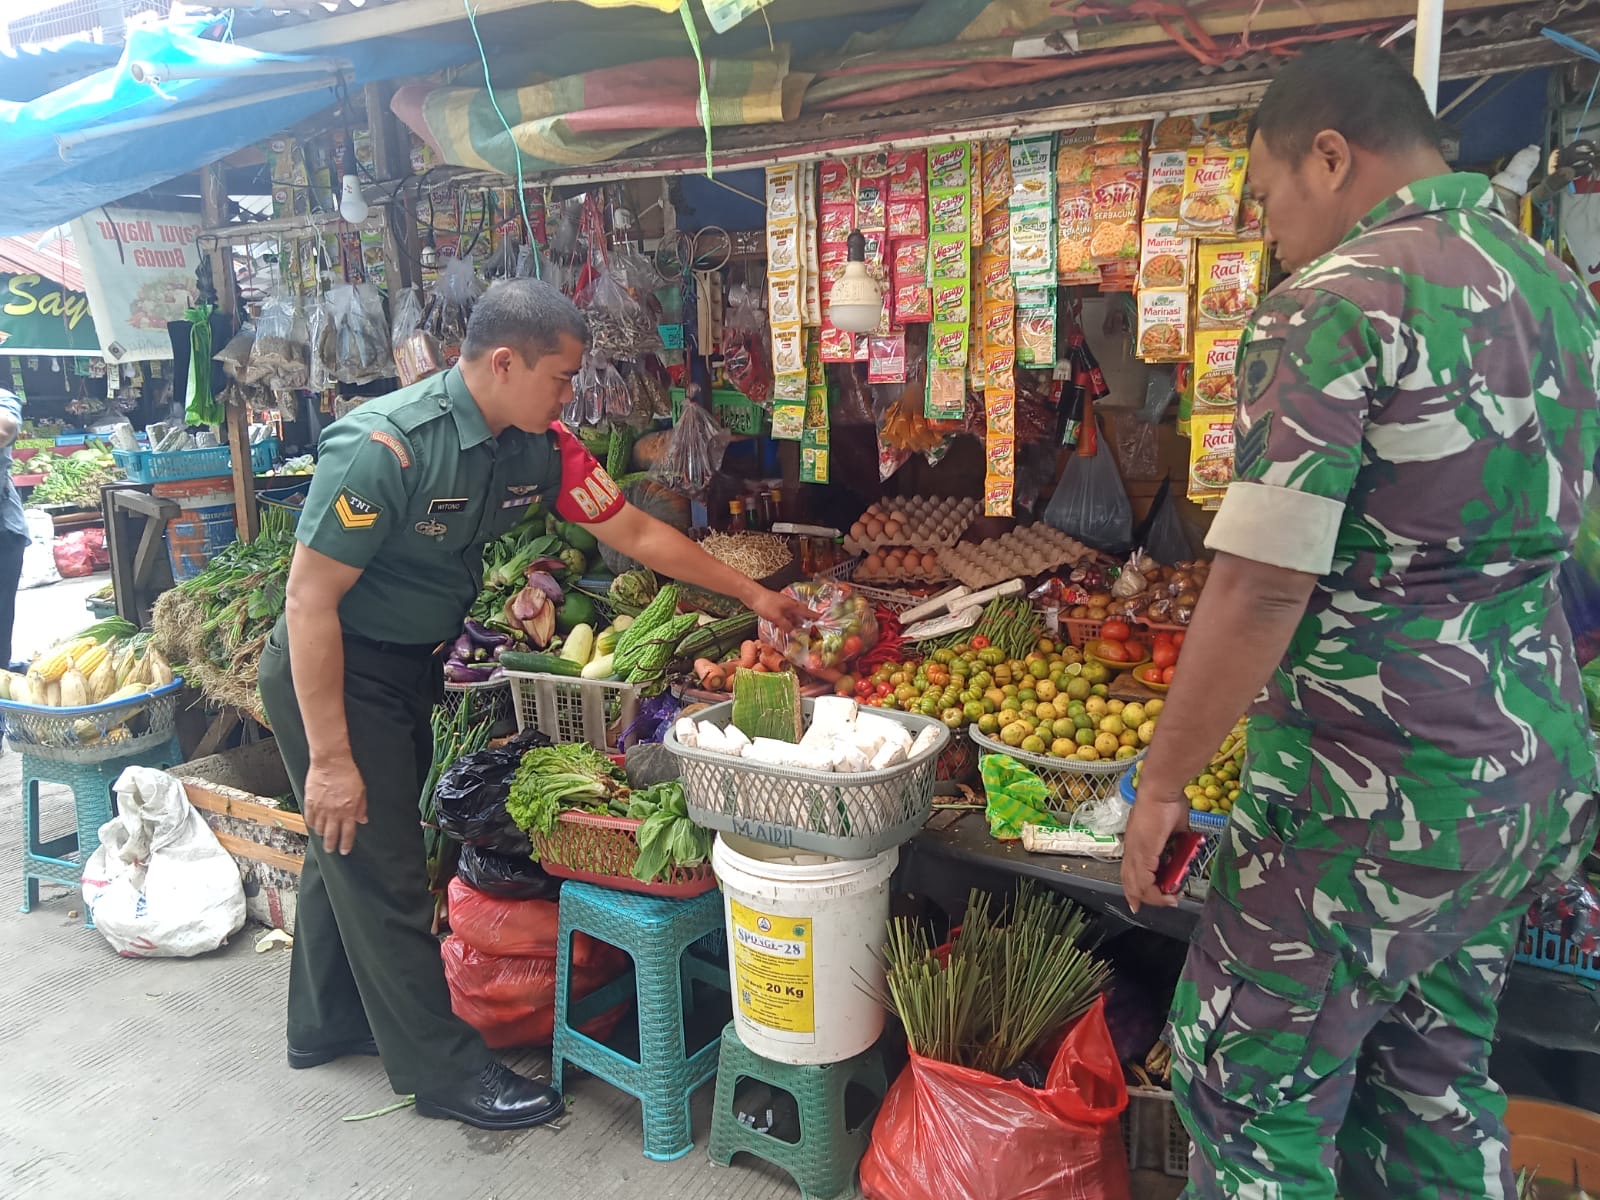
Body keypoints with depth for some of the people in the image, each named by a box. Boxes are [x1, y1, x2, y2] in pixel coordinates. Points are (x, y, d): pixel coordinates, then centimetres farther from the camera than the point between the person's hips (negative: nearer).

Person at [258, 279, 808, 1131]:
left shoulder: (538, 448, -7)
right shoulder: (385, 446, -29)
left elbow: (636, 533, 2)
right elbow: (310, 596, -26)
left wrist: (751, 594, 5)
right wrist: (329, 757, -24)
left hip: (409, 668, 8)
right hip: (329, 675, -8)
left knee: (350, 850, 21)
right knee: (384, 874, 0)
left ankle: (326, 1026, 40)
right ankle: (444, 1070, 15)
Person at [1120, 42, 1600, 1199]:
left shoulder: (1335, 302, -16)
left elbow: (1261, 586, -21)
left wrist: (1164, 783, -11)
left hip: (1375, 787, -8)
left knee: (1250, 1084, 8)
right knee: (1436, 1071, 22)